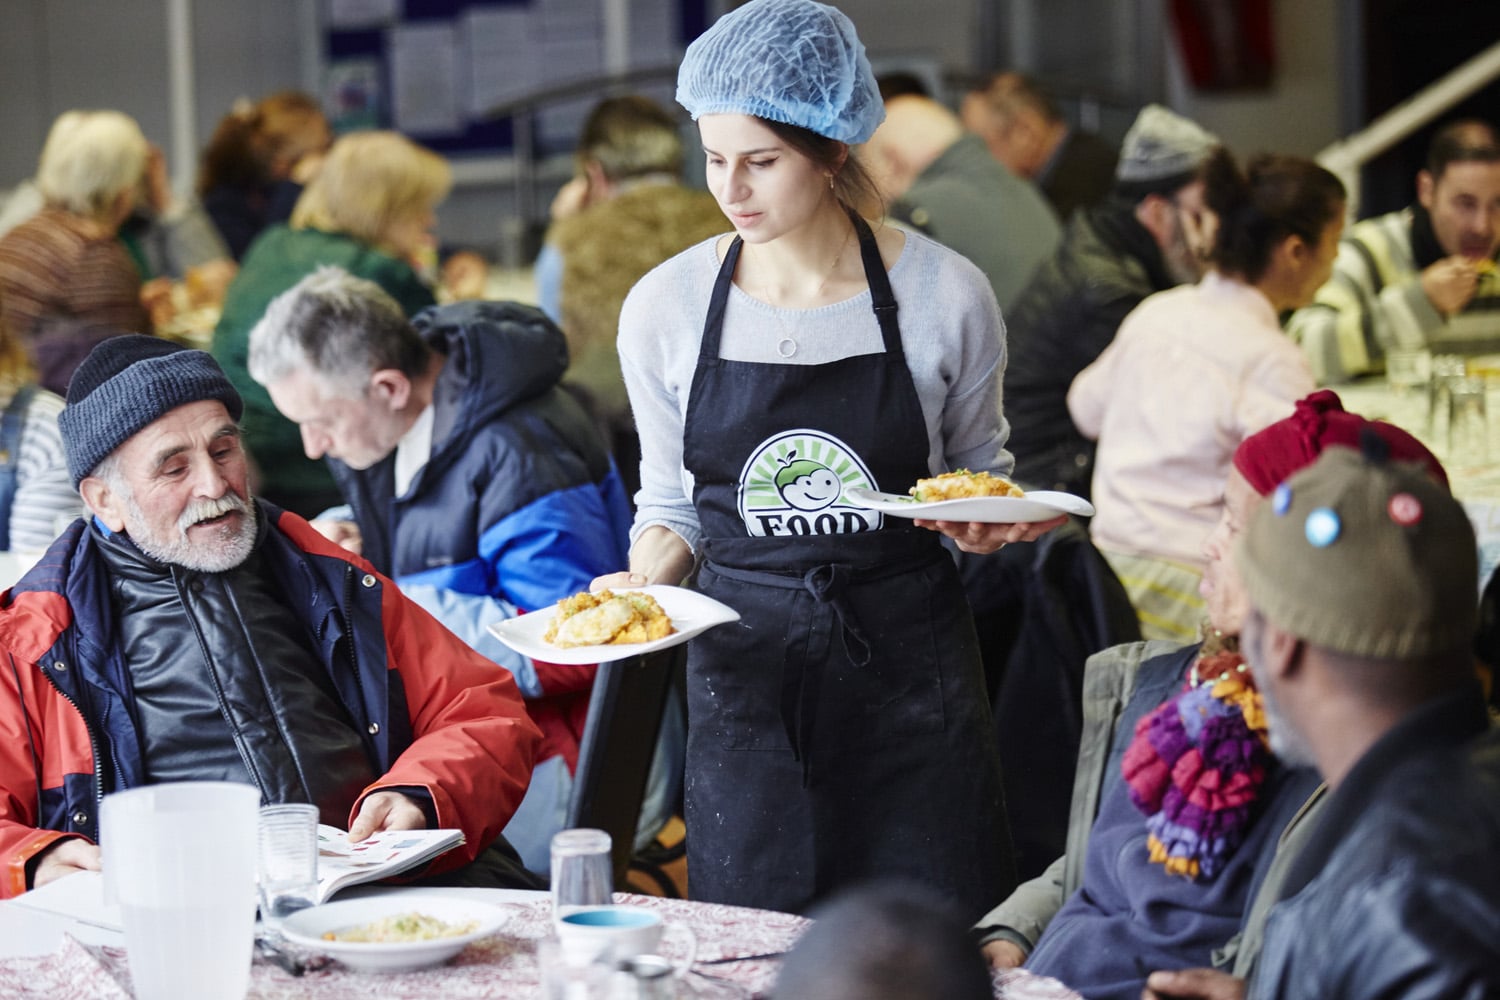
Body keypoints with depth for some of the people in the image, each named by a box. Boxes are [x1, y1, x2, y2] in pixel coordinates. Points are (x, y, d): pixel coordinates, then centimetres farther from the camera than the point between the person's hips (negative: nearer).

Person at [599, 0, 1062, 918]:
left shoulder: (945, 294, -5)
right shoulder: (664, 308, -1)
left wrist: (989, 523, -11)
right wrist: (642, 584, -7)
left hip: (909, 659, -1)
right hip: (744, 666, 1)